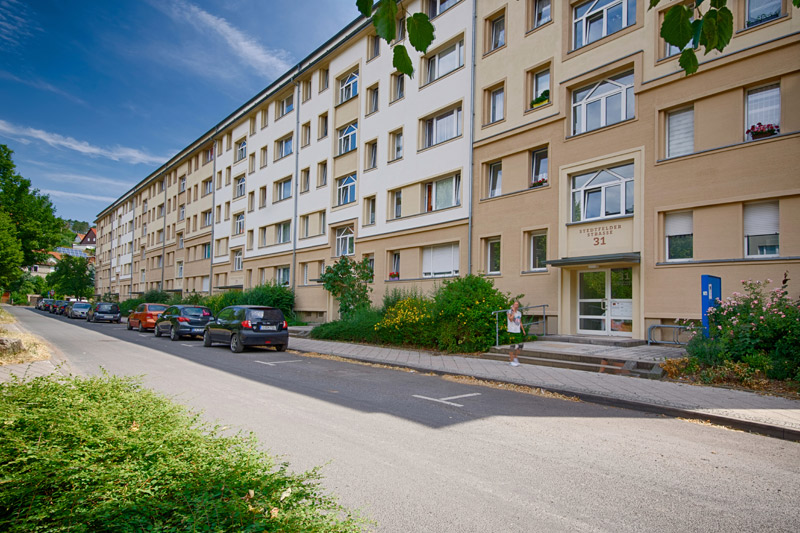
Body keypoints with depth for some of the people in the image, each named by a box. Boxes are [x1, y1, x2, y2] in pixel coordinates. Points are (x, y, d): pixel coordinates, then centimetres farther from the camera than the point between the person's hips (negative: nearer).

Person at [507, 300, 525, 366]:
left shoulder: (519, 313, 14)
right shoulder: (509, 312, -5)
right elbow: (511, 319, -23)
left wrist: (523, 330, 16)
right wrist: (514, 311, -17)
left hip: (518, 331, 6)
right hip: (512, 331, -6)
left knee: (520, 345, 5)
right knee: (512, 346, -4)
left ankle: (515, 358, 24)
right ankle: (512, 361, 5)